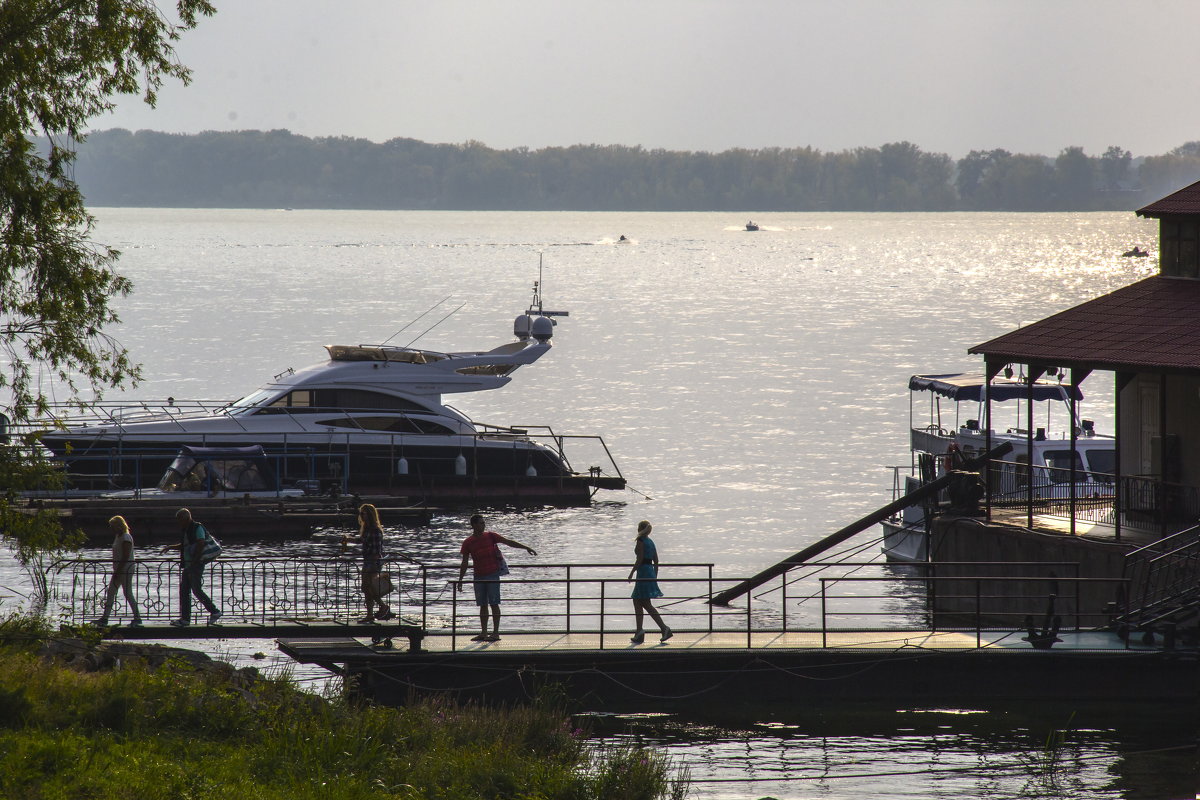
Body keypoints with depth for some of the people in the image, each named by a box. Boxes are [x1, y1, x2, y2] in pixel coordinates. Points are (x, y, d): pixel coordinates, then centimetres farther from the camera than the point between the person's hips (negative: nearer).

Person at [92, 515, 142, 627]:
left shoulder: (126, 538, -16)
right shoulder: (118, 537, 13)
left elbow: (125, 557, -22)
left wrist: (117, 572, -23)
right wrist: (116, 571, 16)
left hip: (126, 570, -10)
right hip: (119, 570, 10)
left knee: (128, 594, -4)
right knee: (110, 593, 8)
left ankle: (137, 618, 4)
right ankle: (105, 618, 10)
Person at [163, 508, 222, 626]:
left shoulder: (197, 528, -12)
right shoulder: (185, 530, 15)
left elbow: (201, 545, -21)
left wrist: (195, 561, -24)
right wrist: (171, 547, 15)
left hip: (196, 565, -9)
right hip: (187, 565, 9)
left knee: (197, 590, -9)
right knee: (184, 591, 6)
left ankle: (215, 612, 0)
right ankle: (185, 618, 8)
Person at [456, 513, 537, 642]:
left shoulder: (490, 536, 1)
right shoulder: (468, 543, 4)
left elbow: (508, 542, 3)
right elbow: (464, 563, 8)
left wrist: (526, 548, -1)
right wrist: (460, 580, 5)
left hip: (493, 574, -3)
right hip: (479, 577, 3)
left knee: (494, 603, -5)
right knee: (483, 605, 6)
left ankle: (496, 633, -5)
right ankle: (483, 633, 10)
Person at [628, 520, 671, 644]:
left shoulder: (640, 541, -9)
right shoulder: (651, 542, 14)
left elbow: (639, 559, -16)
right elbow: (656, 561, 16)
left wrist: (632, 573, -12)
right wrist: (655, 577, 22)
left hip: (643, 572, -9)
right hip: (650, 571, 9)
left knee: (646, 604, -9)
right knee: (636, 602, 14)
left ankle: (664, 628, -18)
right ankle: (639, 632, 13)